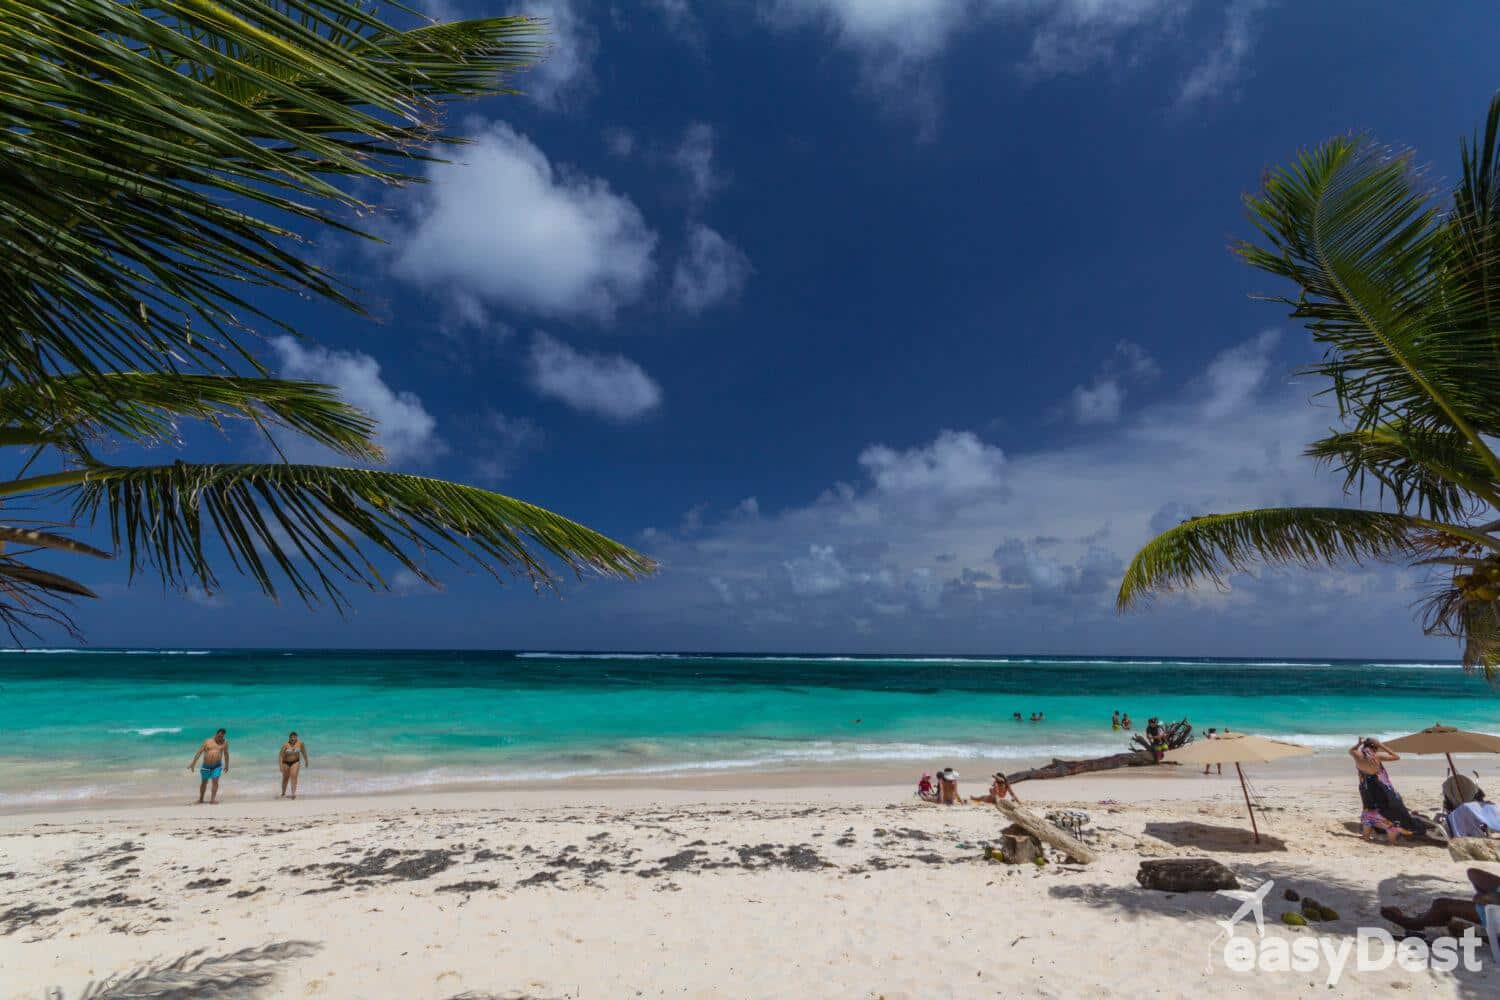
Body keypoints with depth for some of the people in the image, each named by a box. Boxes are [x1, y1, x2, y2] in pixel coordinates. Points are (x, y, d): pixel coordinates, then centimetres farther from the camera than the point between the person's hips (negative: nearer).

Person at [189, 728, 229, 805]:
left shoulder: (225, 742, 2)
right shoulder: (208, 741, 0)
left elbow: (226, 754, 10)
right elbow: (199, 752, -1)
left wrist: (226, 765, 14)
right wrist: (193, 763, -9)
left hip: (217, 766, -1)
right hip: (206, 766, 1)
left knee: (215, 781, -12)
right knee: (204, 782, 13)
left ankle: (212, 799, -7)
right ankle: (201, 799, 30)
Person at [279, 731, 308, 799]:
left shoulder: (300, 743, -13)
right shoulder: (286, 745, -20)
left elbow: (303, 752, 3)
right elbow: (281, 755, -18)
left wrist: (306, 760, 12)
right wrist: (280, 765, -25)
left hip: (295, 762, 0)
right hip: (286, 762, 0)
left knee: (294, 776, -15)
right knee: (286, 778, 11)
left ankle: (293, 793, -18)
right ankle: (283, 793, 32)